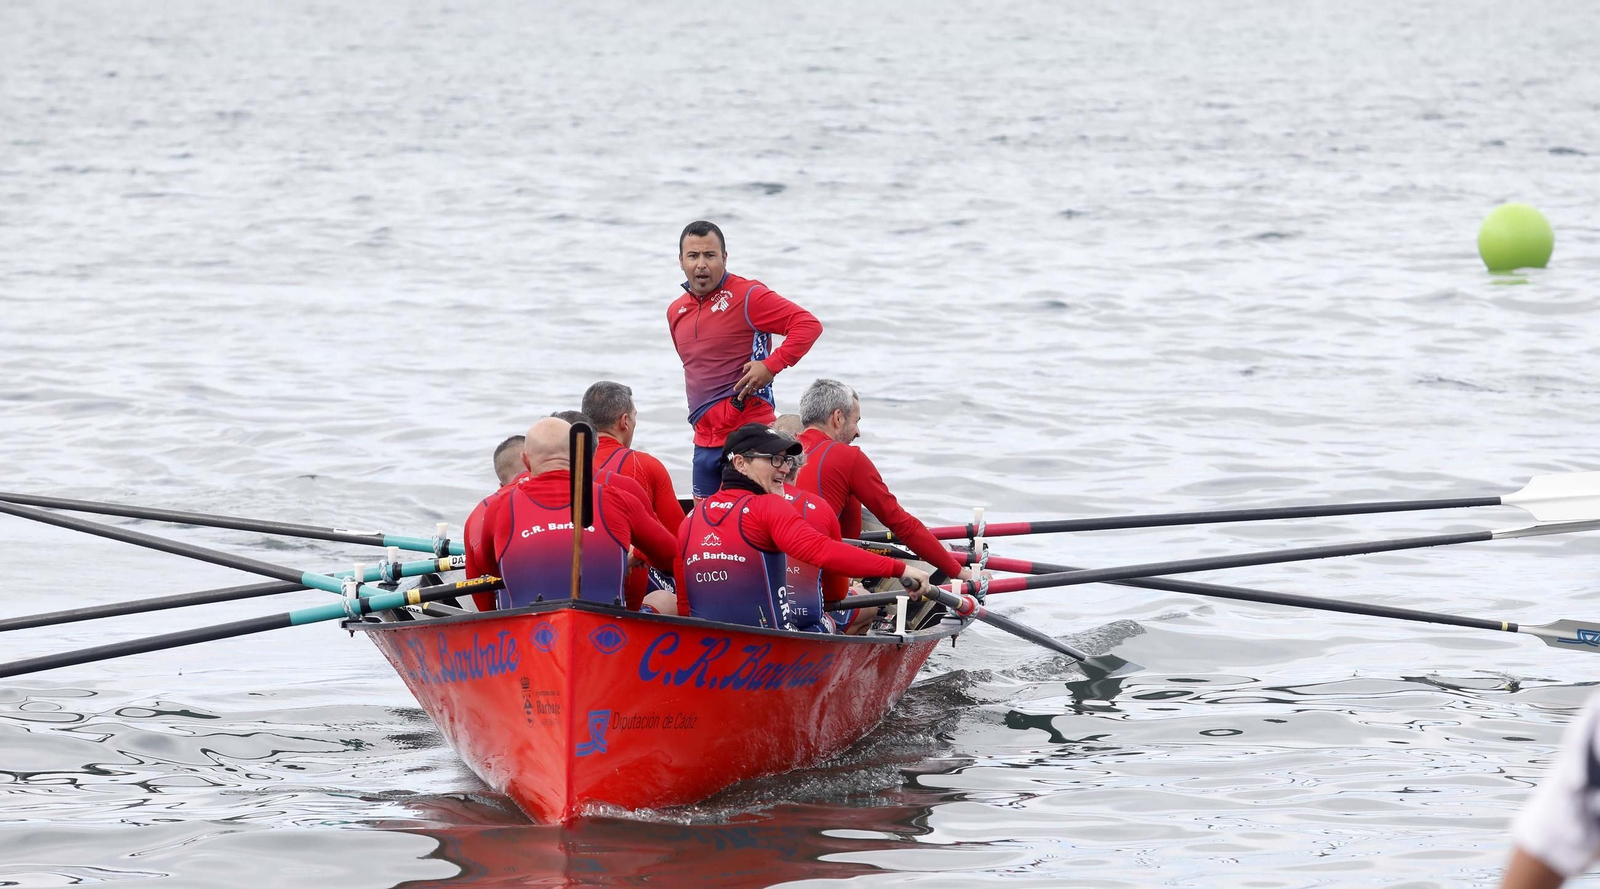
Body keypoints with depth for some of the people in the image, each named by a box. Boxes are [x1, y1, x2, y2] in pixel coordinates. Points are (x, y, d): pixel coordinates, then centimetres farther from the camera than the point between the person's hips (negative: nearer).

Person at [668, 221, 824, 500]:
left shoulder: (747, 296, -8)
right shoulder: (676, 312, 13)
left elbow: (808, 325, -14)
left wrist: (771, 366, -21)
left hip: (748, 436, -7)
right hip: (705, 442, 7)